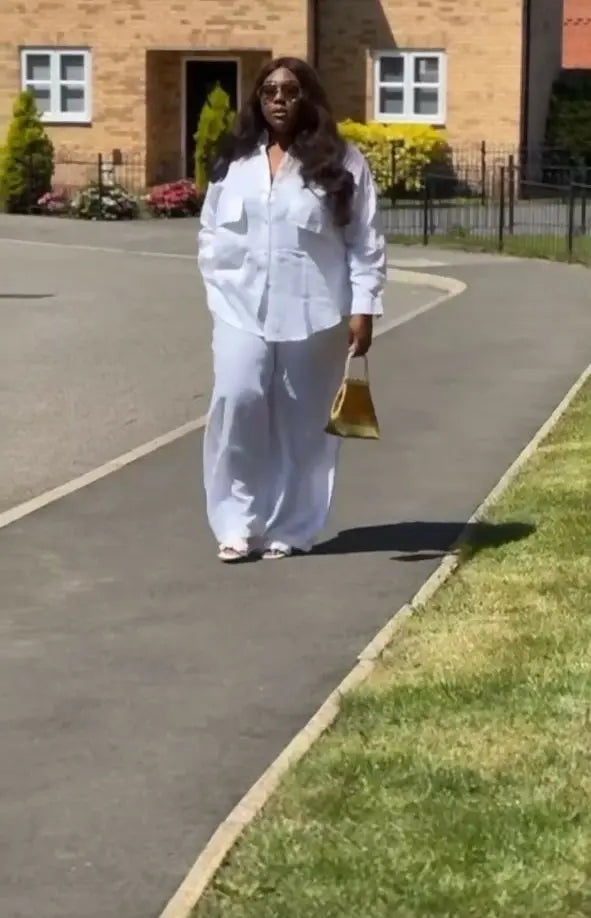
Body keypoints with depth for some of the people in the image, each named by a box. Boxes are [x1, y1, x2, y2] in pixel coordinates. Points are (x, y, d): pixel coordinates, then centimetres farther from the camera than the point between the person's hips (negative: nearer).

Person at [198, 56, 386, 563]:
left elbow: (366, 242, -1)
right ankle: (238, 522, -2)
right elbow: (211, 231, 14)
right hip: (242, 309, 2)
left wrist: (362, 309, -7)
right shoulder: (234, 160, 9)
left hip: (311, 313, -2)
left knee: (302, 422, 4)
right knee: (237, 401, -13)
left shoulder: (342, 163, -1)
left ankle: (290, 529, 15)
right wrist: (221, 290, 4)